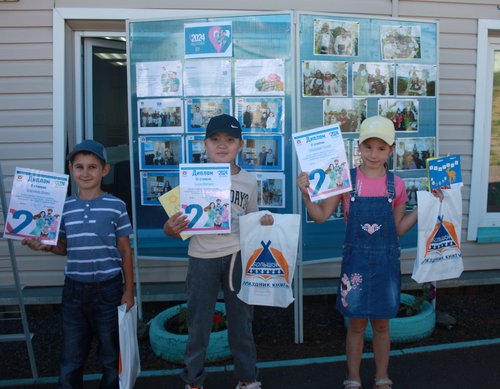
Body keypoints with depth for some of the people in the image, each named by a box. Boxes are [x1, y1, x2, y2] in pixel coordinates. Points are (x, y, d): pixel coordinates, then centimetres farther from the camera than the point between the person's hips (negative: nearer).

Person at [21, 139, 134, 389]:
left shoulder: (116, 206, -6)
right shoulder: (65, 207, 3)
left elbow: (125, 251, -1)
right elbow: (64, 247, 12)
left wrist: (129, 291, -2)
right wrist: (44, 246, -9)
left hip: (108, 289, -2)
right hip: (74, 289, 3)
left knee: (111, 354, 13)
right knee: (70, 358, 13)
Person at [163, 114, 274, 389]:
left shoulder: (249, 181, 5)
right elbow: (177, 225, -2)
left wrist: (263, 222, -6)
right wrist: (171, 228, -25)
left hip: (237, 256, 2)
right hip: (202, 258, -1)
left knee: (241, 319, 13)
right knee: (198, 322, 8)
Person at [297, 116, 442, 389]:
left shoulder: (396, 185, 0)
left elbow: (399, 229, 6)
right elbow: (321, 216, -5)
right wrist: (306, 193, -20)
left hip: (386, 261, 2)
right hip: (356, 260, -1)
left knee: (381, 325, 15)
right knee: (356, 325, 10)